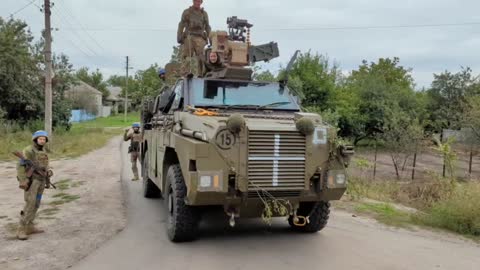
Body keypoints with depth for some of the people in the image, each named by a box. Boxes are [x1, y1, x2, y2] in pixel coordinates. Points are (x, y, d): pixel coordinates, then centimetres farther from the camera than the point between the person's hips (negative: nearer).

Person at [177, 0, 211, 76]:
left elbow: (207, 27, 20)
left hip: (200, 38, 1)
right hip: (189, 37, -1)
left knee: (201, 57, -12)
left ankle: (202, 74, -13)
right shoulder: (187, 12, 13)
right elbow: (181, 25, 10)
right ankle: (185, 74, -9)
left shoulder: (204, 13, 19)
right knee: (186, 57, -7)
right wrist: (179, 37, -1)